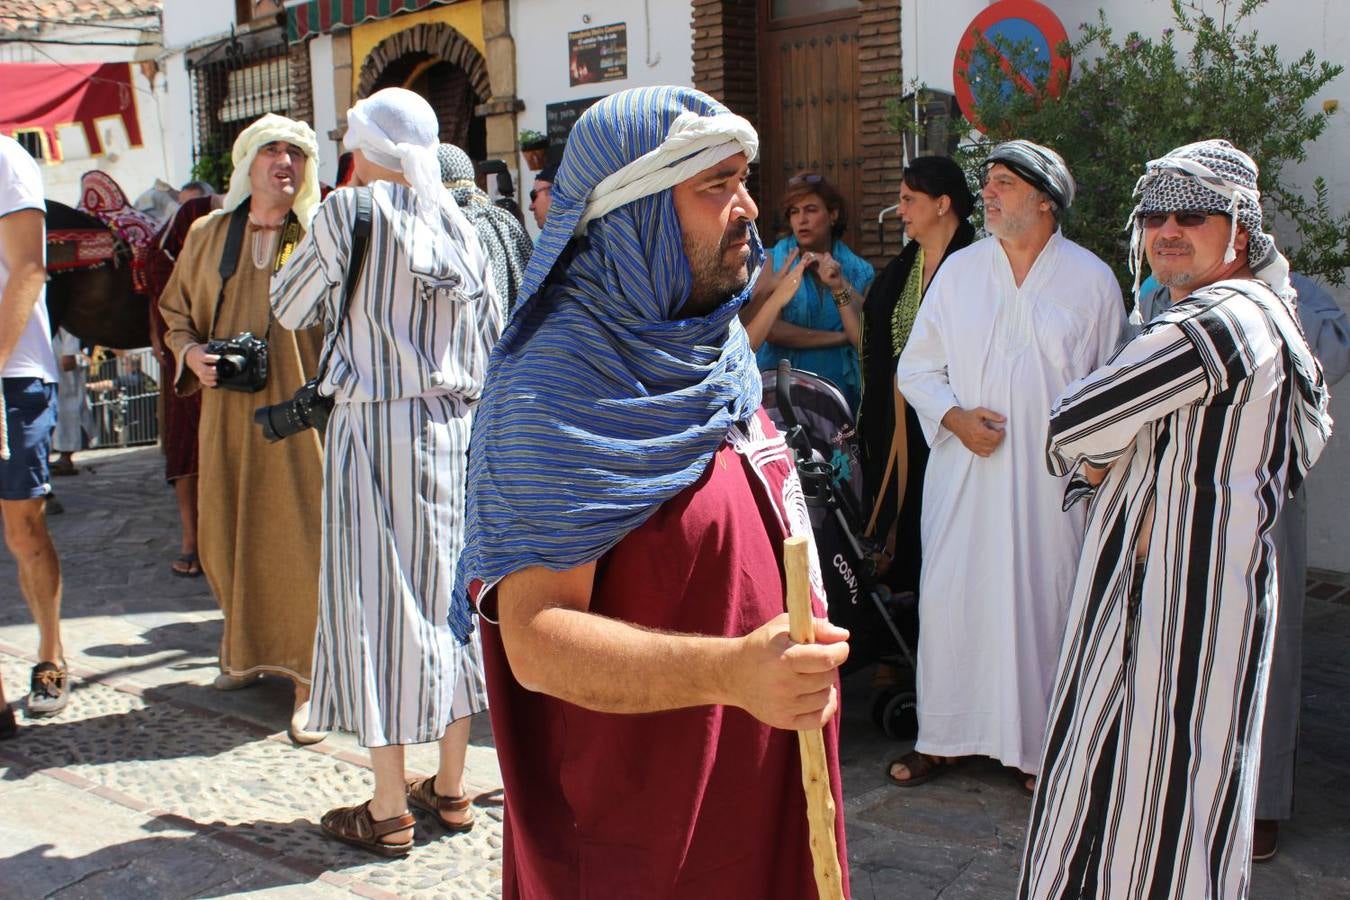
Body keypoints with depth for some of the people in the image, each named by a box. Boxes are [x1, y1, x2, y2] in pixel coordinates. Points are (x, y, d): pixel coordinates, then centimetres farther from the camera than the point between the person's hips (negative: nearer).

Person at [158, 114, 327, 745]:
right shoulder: (208, 235, 12)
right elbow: (175, 312, 19)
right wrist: (192, 353, -1)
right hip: (227, 412, 4)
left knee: (304, 537, -6)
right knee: (227, 537, 12)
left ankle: (311, 680, 3)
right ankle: (249, 651, 34)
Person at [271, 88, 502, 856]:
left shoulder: (349, 211, -7)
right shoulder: (460, 225, 8)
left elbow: (291, 309, 3)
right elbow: (493, 338, 10)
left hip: (376, 424, -5)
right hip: (454, 427, 5)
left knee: (377, 597, 1)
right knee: (446, 589, 12)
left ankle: (389, 810, 8)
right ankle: (451, 790, 22)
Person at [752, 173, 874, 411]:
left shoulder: (858, 271, 4)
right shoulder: (774, 261, -1)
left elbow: (864, 338, -6)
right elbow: (771, 329, -13)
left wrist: (840, 288, -17)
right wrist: (839, 338, -8)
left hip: (839, 389, 2)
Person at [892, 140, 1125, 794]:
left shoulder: (1091, 280, 1)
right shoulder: (959, 270, 7)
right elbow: (915, 367, 9)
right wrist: (955, 417, -8)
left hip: (1053, 479, -2)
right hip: (963, 472, 2)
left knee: (1044, 605, 3)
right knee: (949, 599, 4)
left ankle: (1038, 746, 19)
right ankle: (942, 736, 19)